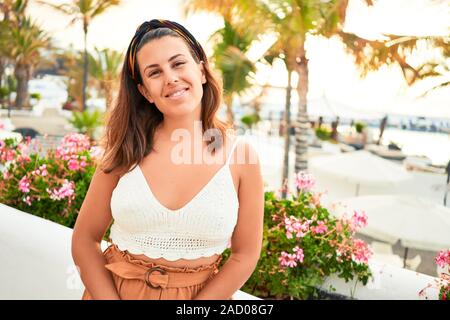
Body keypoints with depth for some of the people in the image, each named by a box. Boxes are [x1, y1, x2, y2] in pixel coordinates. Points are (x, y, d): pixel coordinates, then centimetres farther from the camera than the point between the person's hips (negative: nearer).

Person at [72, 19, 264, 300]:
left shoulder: (241, 156, -13)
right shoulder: (127, 151, -11)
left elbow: (245, 255, -9)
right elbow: (85, 239, -5)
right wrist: (110, 299, -16)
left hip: (203, 295, 0)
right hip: (114, 291, 1)